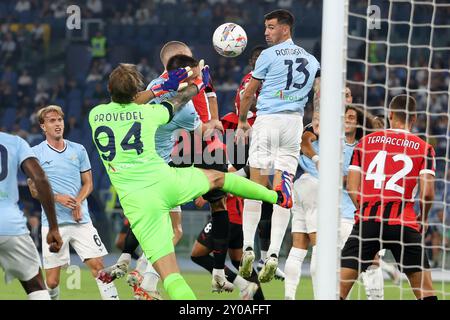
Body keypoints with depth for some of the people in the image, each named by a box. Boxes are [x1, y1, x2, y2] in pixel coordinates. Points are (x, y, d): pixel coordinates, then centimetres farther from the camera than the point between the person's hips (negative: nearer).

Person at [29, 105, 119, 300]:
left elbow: (88, 183, 13)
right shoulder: (36, 153, 2)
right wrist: (58, 198, -15)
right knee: (51, 280, -4)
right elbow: (35, 189, 1)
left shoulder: (78, 150, 11)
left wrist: (78, 201, -7)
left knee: (98, 266, -8)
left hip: (81, 220, 2)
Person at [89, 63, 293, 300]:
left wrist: (161, 88, 29)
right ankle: (277, 196, 49)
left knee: (170, 276, -5)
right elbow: (175, 104, 21)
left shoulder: (95, 115, -1)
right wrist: (196, 84, 42)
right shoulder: (147, 113, -2)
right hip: (166, 182, 1)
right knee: (217, 177, 32)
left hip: (137, 202, -1)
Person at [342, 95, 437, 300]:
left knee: (340, 287, 2)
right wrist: (422, 219, 15)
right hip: (404, 224, -1)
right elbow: (427, 193, -3)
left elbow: (351, 187, 7)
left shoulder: (366, 141, 11)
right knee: (425, 290, 7)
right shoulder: (424, 148, 6)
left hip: (367, 221, 1)